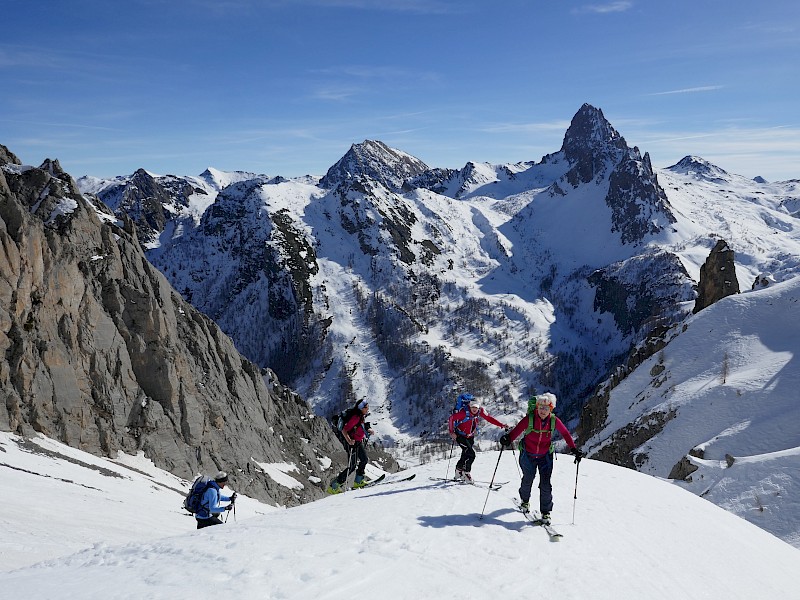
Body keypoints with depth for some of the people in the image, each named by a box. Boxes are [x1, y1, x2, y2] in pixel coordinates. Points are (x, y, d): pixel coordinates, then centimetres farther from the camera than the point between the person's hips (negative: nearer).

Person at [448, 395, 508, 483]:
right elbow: (451, 418, -20)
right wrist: (451, 432, -23)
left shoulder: (480, 411, -13)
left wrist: (501, 425, -9)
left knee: (466, 455, 16)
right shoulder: (464, 412, -28)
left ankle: (459, 470, 37)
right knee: (471, 454, -17)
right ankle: (466, 473, -1)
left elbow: (489, 418, -2)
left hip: (470, 437, 6)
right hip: (460, 436, -6)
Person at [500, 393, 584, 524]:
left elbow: (565, 433, 0)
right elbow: (517, 430, -19)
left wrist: (574, 449, -3)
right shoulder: (529, 419, -21)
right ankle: (525, 501, 47)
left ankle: (546, 512, 10)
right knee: (528, 480, 17)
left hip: (545, 456, 1)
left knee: (545, 485, -7)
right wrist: (508, 438, -38)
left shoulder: (554, 421, -14)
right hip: (528, 454, 0)